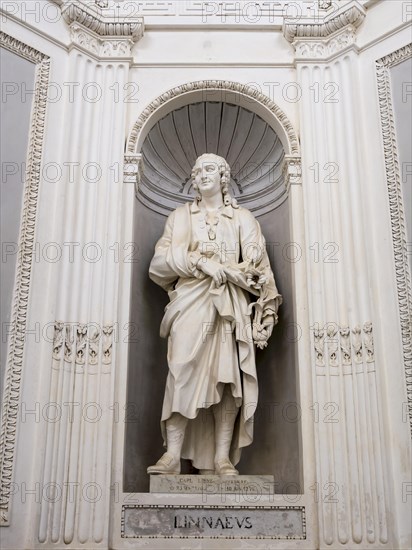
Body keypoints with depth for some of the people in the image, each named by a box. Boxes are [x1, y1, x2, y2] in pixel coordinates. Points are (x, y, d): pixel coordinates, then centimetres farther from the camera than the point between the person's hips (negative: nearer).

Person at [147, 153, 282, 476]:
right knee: (183, 373, -14)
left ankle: (223, 458, -5)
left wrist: (265, 314, -5)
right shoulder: (181, 216, 18)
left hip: (230, 307, 1)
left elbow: (258, 267, 7)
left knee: (228, 377, -8)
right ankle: (173, 455, -15)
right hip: (191, 302, 0)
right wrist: (202, 262, -10)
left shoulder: (242, 218, 17)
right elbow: (161, 260, 5)